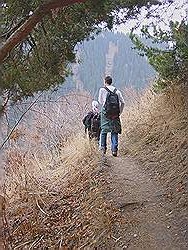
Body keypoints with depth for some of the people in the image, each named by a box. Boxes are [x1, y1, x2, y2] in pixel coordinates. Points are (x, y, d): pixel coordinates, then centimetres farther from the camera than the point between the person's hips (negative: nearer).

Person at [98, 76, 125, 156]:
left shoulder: (102, 90, -1)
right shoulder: (117, 91, 8)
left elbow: (100, 101, 8)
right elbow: (123, 103, 6)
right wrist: (119, 112, 14)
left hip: (106, 113, -2)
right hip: (115, 114, 2)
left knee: (104, 130, 12)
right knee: (114, 132, 5)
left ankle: (103, 147, 13)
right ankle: (114, 150, 0)